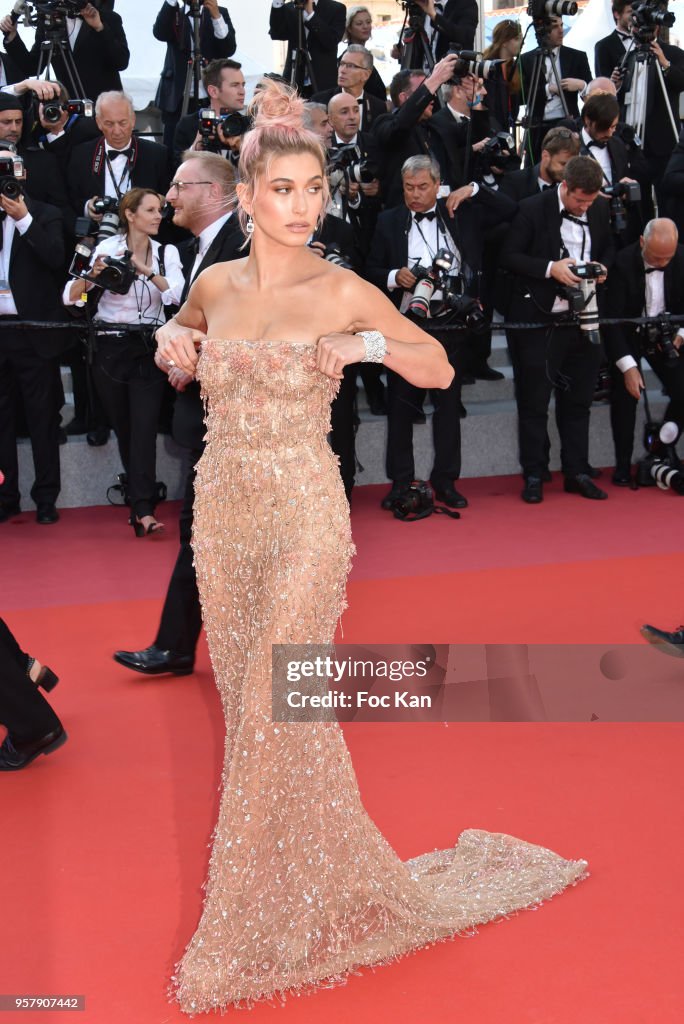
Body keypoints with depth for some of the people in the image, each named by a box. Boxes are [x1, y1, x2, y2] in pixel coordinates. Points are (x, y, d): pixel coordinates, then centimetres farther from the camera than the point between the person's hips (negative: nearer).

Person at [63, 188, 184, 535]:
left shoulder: (167, 252, 4)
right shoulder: (106, 248, -1)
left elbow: (178, 296, -12)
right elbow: (70, 297, -5)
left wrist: (146, 270, -22)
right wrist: (93, 276, -24)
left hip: (147, 350, 0)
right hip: (109, 350, 0)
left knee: (143, 427, -11)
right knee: (123, 428, 6)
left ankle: (142, 509, -15)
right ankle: (143, 498, 21)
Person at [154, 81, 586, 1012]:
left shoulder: (344, 293, -7)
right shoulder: (216, 283, 5)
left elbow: (440, 368, 2)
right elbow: (182, 344, 26)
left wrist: (372, 345, -16)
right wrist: (172, 346, 3)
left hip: (302, 517, -5)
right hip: (222, 514, 5)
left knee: (273, 713, -3)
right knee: (247, 707, 12)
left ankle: (252, 930, 18)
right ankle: (341, 879, 34)